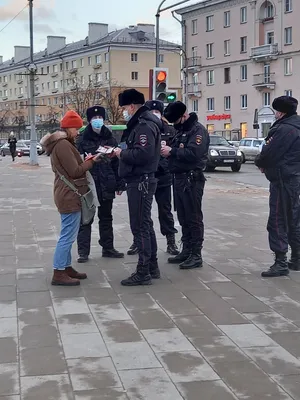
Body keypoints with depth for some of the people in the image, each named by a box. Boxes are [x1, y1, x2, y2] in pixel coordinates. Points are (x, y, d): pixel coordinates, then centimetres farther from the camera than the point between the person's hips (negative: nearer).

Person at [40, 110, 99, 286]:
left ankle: (66, 267, 22)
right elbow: (75, 171, -18)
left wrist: (84, 161, 4)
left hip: (68, 194, 11)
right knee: (68, 235, -8)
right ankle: (58, 273, -5)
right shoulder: (63, 144, -17)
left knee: (68, 235, 16)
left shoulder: (61, 143, 17)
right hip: (70, 195, -11)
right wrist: (91, 161, -6)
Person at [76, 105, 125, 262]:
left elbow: (116, 163, 6)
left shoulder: (109, 139, 7)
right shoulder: (82, 139, -3)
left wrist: (120, 184, 3)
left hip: (107, 185, 4)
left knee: (106, 217, 14)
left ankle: (108, 248, 25)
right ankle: (83, 251, 6)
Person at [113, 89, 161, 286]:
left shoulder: (144, 125, -16)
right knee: (145, 224, 15)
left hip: (141, 181, -11)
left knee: (140, 226, -6)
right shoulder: (141, 123, 17)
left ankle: (143, 272, -1)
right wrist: (121, 152, 3)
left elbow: (142, 154, -27)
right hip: (140, 180, 11)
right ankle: (152, 267, 24)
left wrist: (122, 153, -14)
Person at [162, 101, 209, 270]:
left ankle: (196, 256, -1)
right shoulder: (182, 129, 17)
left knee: (194, 218, -5)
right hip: (180, 178, 9)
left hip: (192, 179, -9)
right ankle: (186, 251, 22)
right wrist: (168, 149, -1)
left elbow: (193, 153, -24)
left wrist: (172, 151, -18)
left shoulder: (198, 129, -11)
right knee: (183, 218, 13)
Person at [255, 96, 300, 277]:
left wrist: (259, 162, 1)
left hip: (283, 180, -11)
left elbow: (270, 154, -19)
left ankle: (281, 263, -7)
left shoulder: (285, 129, -19)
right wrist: (265, 162, 4)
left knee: (277, 221, -8)